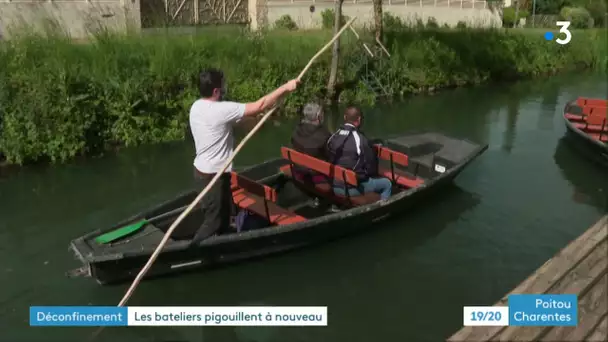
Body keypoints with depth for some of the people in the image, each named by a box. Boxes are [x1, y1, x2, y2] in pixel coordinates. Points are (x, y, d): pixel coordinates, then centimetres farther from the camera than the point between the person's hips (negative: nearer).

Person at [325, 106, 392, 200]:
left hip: (334, 186, 7)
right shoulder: (360, 139, -17)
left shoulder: (333, 137, 2)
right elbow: (371, 166, -9)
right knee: (387, 184, 10)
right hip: (352, 188, -7)